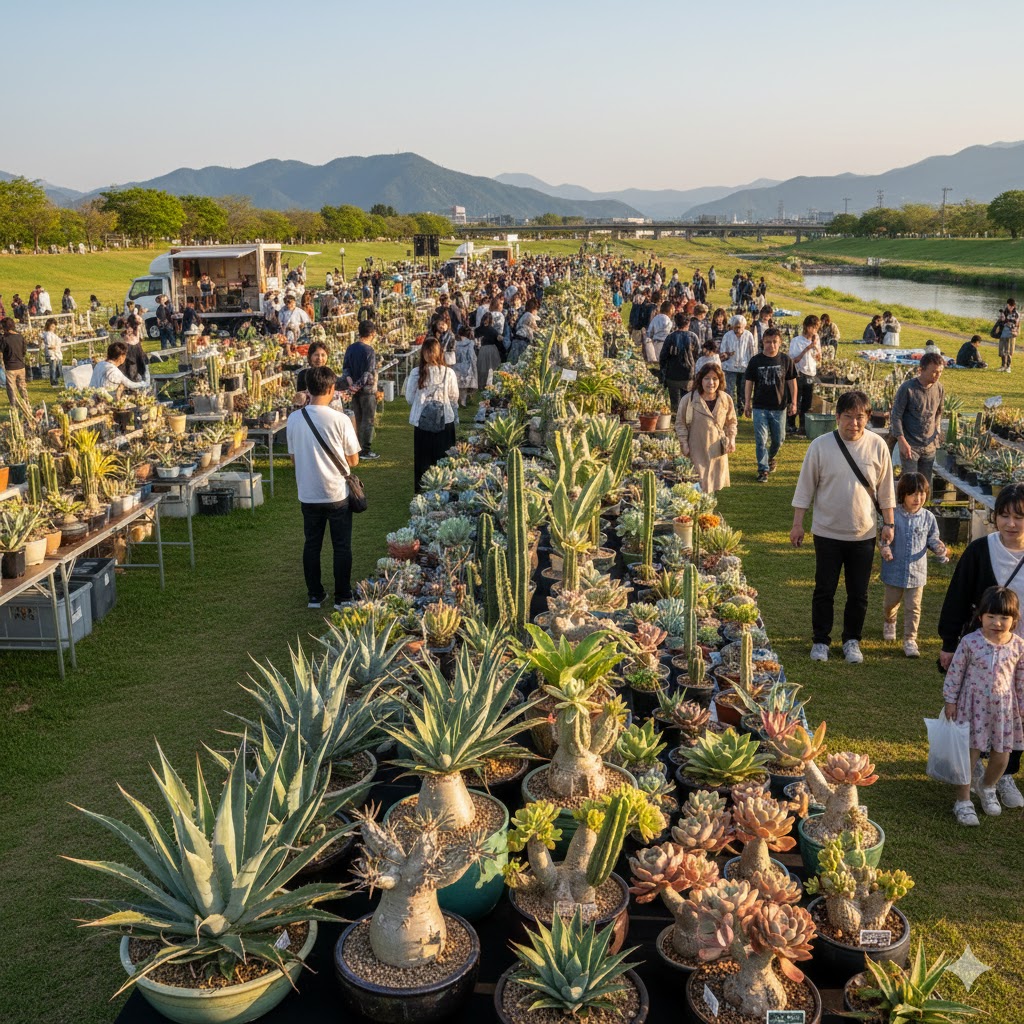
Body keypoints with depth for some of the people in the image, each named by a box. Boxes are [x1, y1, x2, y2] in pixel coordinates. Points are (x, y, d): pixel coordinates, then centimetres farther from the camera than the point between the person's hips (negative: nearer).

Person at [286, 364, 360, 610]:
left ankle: (315, 595, 22)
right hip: (337, 494, -3)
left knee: (311, 545, 15)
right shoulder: (340, 419, -16)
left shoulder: (294, 419, -5)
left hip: (308, 495, 3)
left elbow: (294, 458, 6)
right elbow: (354, 460, -7)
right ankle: (342, 597, 14)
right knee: (342, 547, 9)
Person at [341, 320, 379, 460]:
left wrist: (350, 383, -8)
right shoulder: (370, 350, -16)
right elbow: (369, 373, -21)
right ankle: (366, 451, 3)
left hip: (355, 390, 7)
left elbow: (345, 368, 3)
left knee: (358, 420, 15)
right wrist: (358, 385, -14)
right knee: (368, 421, 1)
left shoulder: (350, 348, 6)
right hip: (367, 390, -7)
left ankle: (358, 448, 20)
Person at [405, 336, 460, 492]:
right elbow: (454, 398, -1)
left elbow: (409, 398, -1)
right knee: (443, 460, 13)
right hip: (445, 421, 0)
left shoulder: (416, 373, -11)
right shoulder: (448, 373, -11)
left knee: (422, 460, 13)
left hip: (422, 422, 0)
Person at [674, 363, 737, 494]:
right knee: (698, 486, -4)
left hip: (717, 450, 3)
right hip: (696, 450, -3)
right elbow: (680, 423, -1)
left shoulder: (726, 399, 2)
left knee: (713, 485, 10)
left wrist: (731, 439, 1)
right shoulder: (688, 399, -8)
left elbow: (731, 422, 15)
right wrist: (684, 444, -7)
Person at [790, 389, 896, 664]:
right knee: (824, 590, 8)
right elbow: (805, 487, -1)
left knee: (858, 594, 11)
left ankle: (852, 640, 29)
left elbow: (886, 489, 5)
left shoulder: (877, 446, -4)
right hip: (827, 532, -1)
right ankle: (820, 641, 23)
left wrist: (888, 523, 5)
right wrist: (797, 523, -1)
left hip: (863, 533, 1)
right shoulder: (820, 445, -8)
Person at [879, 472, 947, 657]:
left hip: (917, 572, 1)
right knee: (890, 602, 20)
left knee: (913, 608, 4)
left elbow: (932, 538, 7)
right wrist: (885, 547, -23)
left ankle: (910, 640, 13)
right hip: (895, 571, 0)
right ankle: (889, 622, 51)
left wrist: (939, 547, -13)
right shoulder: (893, 515, -11)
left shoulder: (928, 517, -4)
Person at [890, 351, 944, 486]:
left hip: (929, 447, 5)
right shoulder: (907, 388, -14)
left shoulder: (938, 389, 3)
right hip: (910, 446, -5)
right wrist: (902, 441, -17)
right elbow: (896, 415, -12)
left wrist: (936, 433, 10)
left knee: (926, 485, 11)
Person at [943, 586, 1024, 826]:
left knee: (1002, 756, 12)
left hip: (1004, 708, 3)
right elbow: (955, 672, -5)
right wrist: (951, 700, -2)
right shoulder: (970, 642, -13)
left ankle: (987, 787, 42)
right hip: (974, 705, -3)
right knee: (970, 754, 1)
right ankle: (963, 801, 16)